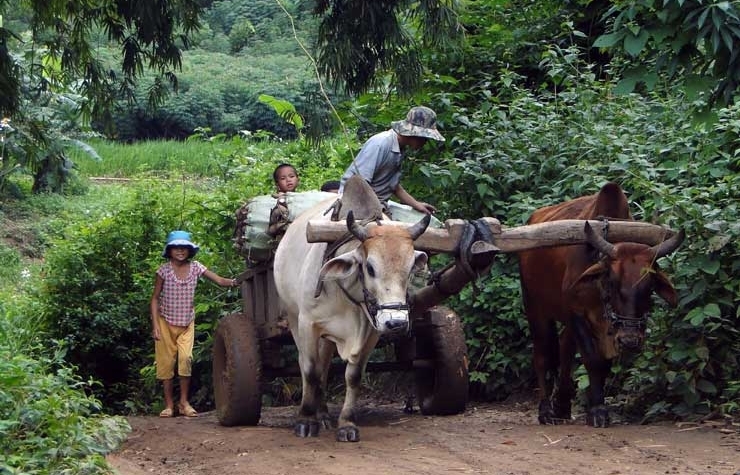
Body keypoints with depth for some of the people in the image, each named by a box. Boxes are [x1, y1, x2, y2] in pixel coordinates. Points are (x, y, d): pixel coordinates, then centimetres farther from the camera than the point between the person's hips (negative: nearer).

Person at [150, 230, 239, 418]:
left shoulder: (195, 267, -5)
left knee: (185, 358, -16)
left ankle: (184, 402, -3)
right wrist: (155, 325, -11)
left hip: (187, 323, 1)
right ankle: (169, 405, 12)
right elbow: (155, 298, -4)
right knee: (166, 362, 2)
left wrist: (232, 282, -34)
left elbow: (219, 280, -12)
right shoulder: (164, 270, -9)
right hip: (166, 323, -1)